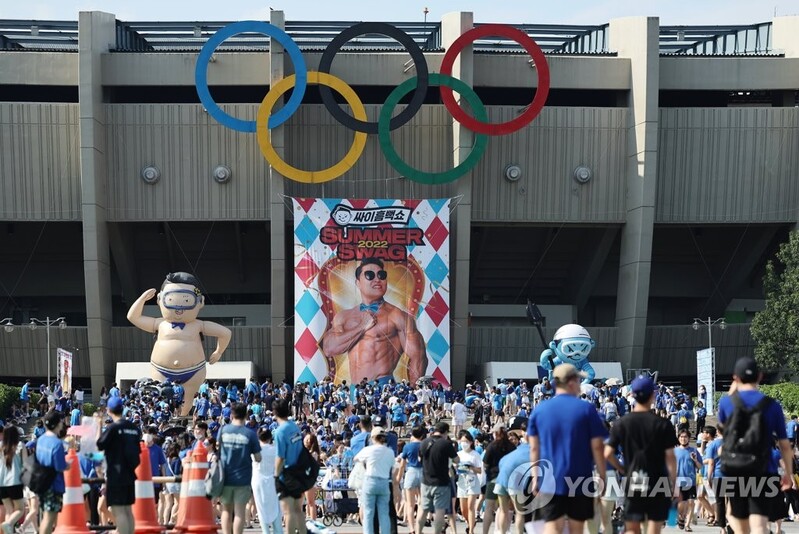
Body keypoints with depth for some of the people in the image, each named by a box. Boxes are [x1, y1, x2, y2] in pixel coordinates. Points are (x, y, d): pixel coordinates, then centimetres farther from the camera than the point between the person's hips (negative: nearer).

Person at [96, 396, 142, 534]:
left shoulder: (113, 428, -13)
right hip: (130, 474, 7)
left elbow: (99, 446, -4)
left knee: (118, 511, -6)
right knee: (128, 510, 14)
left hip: (116, 475, -7)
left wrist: (99, 426, 4)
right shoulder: (134, 428, 6)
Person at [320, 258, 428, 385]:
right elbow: (328, 349, 1)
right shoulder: (343, 317, 14)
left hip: (383, 386, -5)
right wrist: (362, 327, -2)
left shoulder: (397, 316, 2)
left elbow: (418, 357, -2)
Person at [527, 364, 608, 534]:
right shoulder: (587, 409, -5)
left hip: (549, 480, 1)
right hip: (580, 480, -1)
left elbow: (534, 448, 3)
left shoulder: (539, 410, 2)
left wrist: (535, 477, 11)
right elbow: (597, 446, -5)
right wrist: (602, 476, 4)